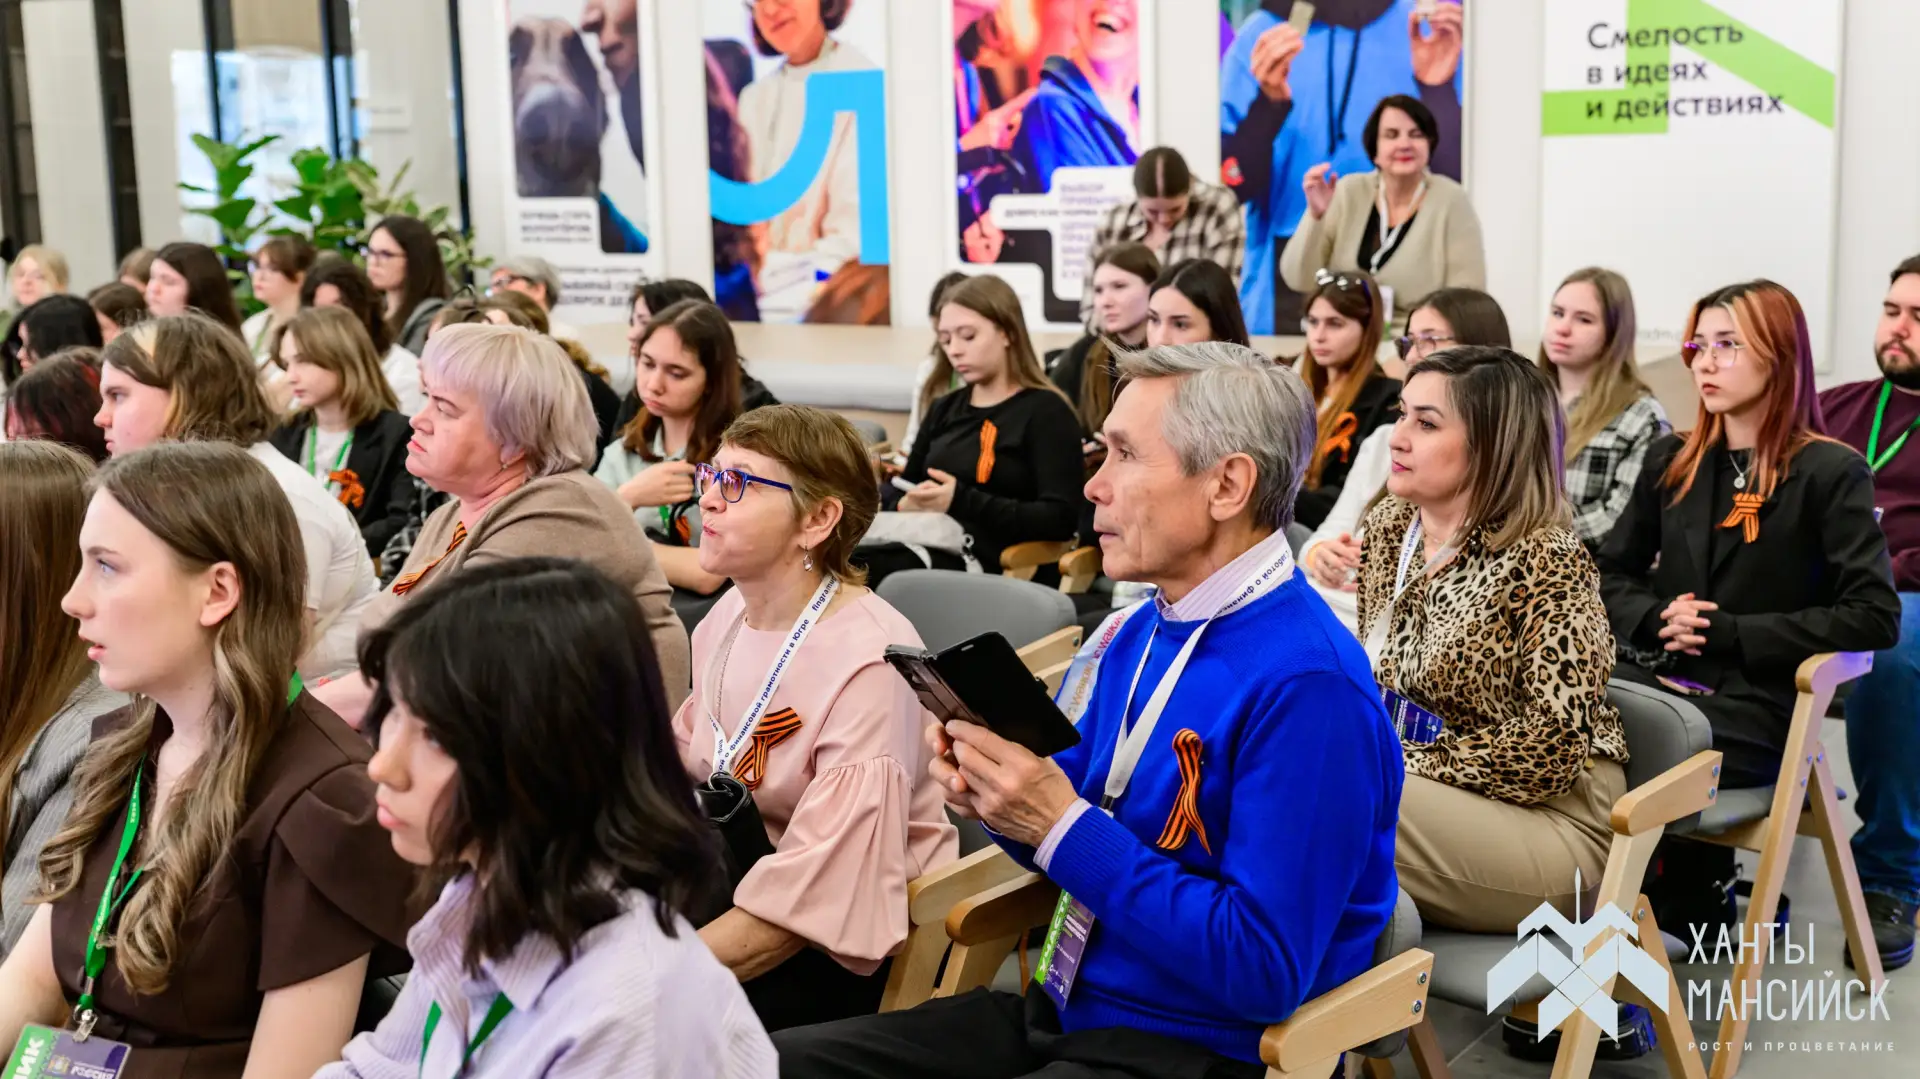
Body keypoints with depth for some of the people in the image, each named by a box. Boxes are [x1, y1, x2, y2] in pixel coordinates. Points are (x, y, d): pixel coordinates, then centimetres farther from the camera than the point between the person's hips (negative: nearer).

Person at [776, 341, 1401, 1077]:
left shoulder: (1307, 684, -19)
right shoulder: (1136, 634, 7)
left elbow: (1263, 970, -22)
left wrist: (1060, 825, -22)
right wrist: (998, 792, -6)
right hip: (1065, 1012, 8)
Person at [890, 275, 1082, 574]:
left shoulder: (1046, 411, 1)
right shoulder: (944, 409, 23)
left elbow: (1060, 519, -11)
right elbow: (896, 490, 21)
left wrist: (963, 502, -19)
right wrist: (906, 503, -5)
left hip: (990, 563, -6)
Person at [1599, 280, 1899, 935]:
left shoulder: (1830, 473, -3)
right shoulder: (1671, 461, 15)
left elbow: (1874, 617, -11)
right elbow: (1612, 573, 19)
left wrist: (1731, 633, -15)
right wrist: (1657, 617, -4)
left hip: (1755, 702, -5)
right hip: (1655, 676, 5)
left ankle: (1695, 901, 2)